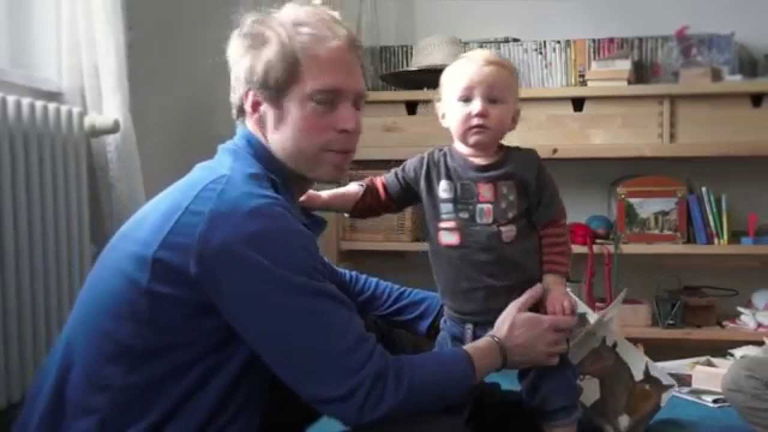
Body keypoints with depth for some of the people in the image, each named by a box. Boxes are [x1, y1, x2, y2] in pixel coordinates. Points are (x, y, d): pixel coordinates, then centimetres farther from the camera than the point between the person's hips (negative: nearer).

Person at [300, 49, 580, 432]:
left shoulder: (527, 167, -7)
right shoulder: (428, 169, -5)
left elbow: (553, 229, -2)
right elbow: (377, 194, 2)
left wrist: (554, 284, -6)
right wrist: (321, 198, -8)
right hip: (460, 321, 2)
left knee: (555, 399, 14)